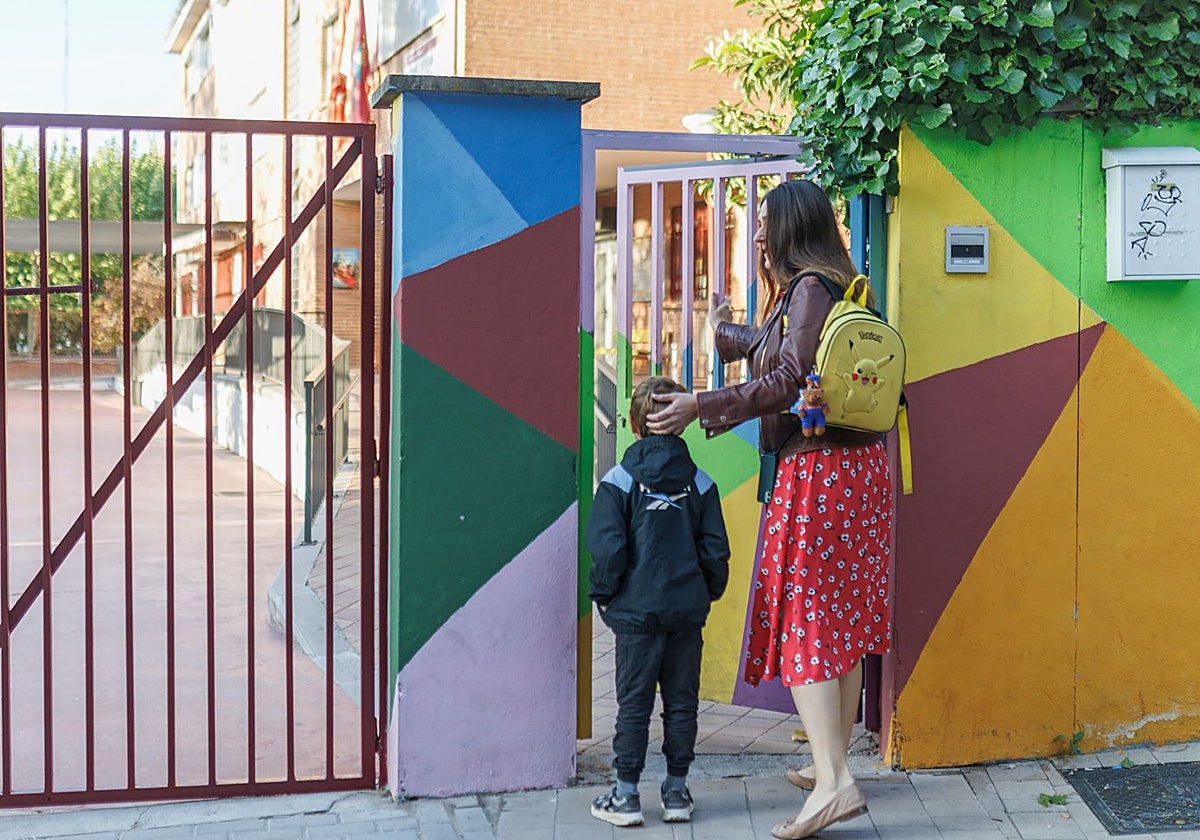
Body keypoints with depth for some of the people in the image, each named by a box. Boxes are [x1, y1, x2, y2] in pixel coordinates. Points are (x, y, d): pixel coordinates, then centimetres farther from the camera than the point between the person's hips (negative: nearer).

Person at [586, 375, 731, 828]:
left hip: (637, 609, -3)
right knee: (682, 701, 10)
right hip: (688, 610, 3)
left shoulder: (618, 480, -6)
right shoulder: (699, 482, 4)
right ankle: (677, 791, 15)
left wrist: (603, 594, 3)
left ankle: (626, 794, 8)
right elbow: (716, 550, 5)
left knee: (634, 703, 4)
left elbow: (607, 548, -11)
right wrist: (707, 593, 18)